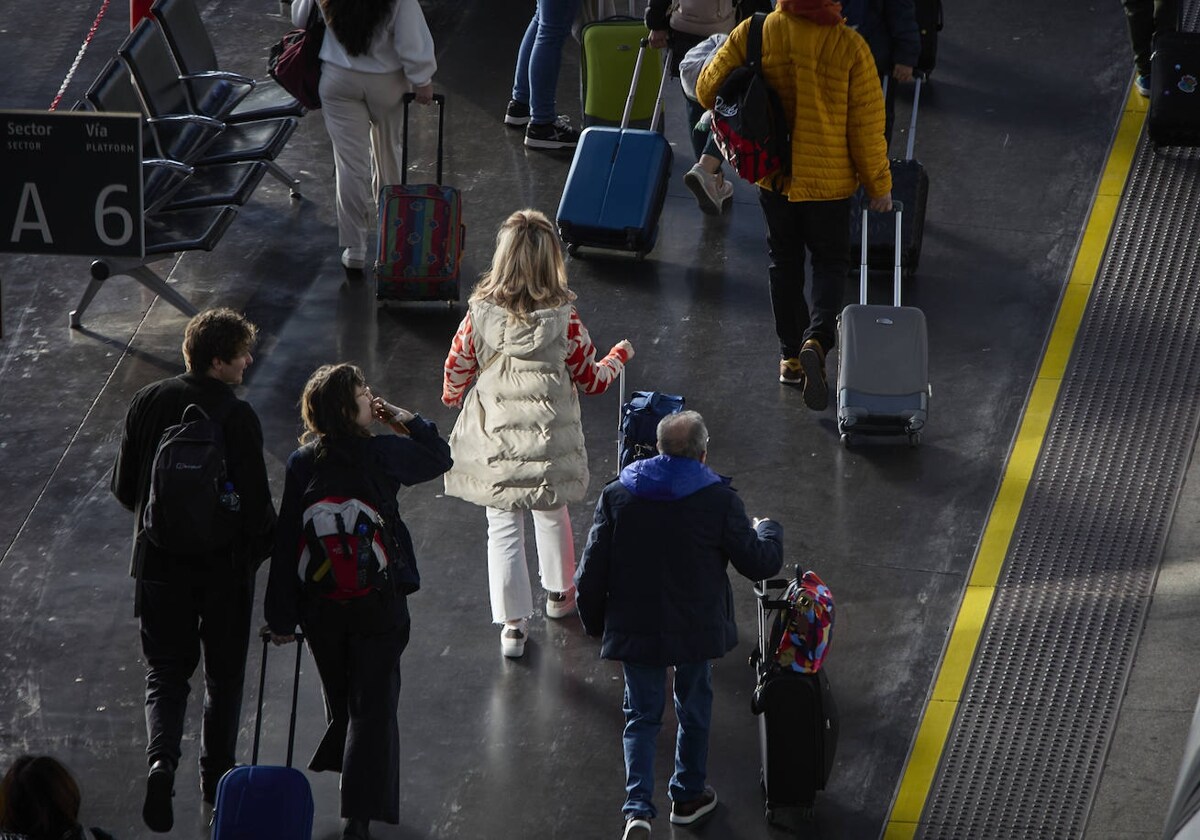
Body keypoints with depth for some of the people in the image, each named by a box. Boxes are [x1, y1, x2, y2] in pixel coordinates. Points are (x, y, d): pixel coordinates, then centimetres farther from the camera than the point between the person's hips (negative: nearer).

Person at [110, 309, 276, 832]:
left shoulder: (148, 403, -3)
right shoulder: (237, 418, -18)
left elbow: (123, 488, 3)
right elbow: (255, 504, -16)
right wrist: (267, 548, 3)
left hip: (160, 562, 3)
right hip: (224, 564, -3)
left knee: (165, 669, 11)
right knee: (224, 673, 16)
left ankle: (161, 759, -13)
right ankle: (216, 774, 25)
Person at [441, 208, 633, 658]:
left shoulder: (481, 314, -13)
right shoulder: (564, 320, -15)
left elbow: (457, 368, 0)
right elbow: (592, 380, -3)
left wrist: (453, 396, 24)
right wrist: (620, 355, 18)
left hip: (495, 443, 0)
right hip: (549, 440, 0)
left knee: (503, 528, 9)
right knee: (553, 515, 23)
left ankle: (513, 624, 11)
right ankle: (559, 593, 43)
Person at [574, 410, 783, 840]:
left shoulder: (617, 495, -7)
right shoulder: (718, 500, -13)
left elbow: (591, 574, -4)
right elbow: (760, 563, -6)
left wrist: (594, 622, 12)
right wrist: (767, 530, 16)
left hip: (634, 628, 1)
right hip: (696, 628, -1)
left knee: (641, 717, 11)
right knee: (694, 711, 20)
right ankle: (688, 796, 35)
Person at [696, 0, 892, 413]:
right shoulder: (849, 46, -18)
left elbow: (709, 88, -5)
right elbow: (866, 123, -12)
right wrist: (878, 185, 0)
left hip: (771, 174, 2)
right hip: (828, 178, -2)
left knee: (784, 263, 19)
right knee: (830, 262, 13)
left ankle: (791, 356, 25)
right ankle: (816, 338, -12)